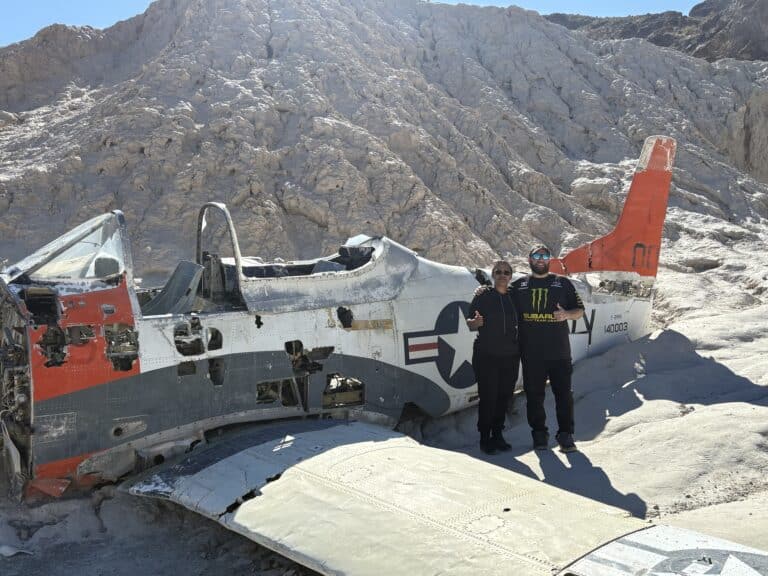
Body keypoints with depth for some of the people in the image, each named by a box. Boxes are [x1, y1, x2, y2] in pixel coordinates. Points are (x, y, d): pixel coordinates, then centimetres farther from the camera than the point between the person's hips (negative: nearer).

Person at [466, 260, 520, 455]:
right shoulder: (483, 297, -1)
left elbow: (519, 324, 17)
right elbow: (470, 323, 0)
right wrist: (476, 321, -22)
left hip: (510, 356, 4)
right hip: (486, 356, -4)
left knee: (503, 396, 7)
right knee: (488, 397, -5)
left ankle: (497, 435, 19)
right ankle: (485, 438, 5)